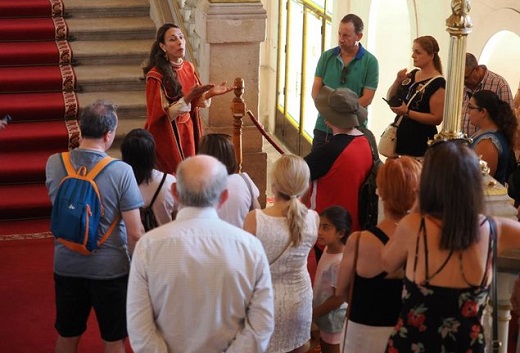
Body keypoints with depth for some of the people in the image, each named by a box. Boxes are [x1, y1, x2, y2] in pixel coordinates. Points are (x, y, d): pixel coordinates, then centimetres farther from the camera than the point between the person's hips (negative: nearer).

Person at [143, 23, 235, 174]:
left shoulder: (189, 67, 2)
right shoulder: (156, 76, -18)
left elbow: (196, 102, 8)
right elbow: (161, 114, -20)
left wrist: (210, 93, -11)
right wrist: (187, 98, -30)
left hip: (188, 131, 6)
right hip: (167, 135, -6)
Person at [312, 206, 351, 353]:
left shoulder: (340, 262, -31)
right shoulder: (328, 249, -3)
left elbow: (339, 298, -26)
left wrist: (313, 314, -16)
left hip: (334, 320, -9)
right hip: (326, 318, 9)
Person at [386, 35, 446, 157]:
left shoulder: (437, 83, -11)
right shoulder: (412, 75, 11)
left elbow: (437, 118, -16)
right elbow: (390, 98, 15)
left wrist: (407, 112, -20)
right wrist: (398, 81, -3)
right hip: (401, 137, 7)